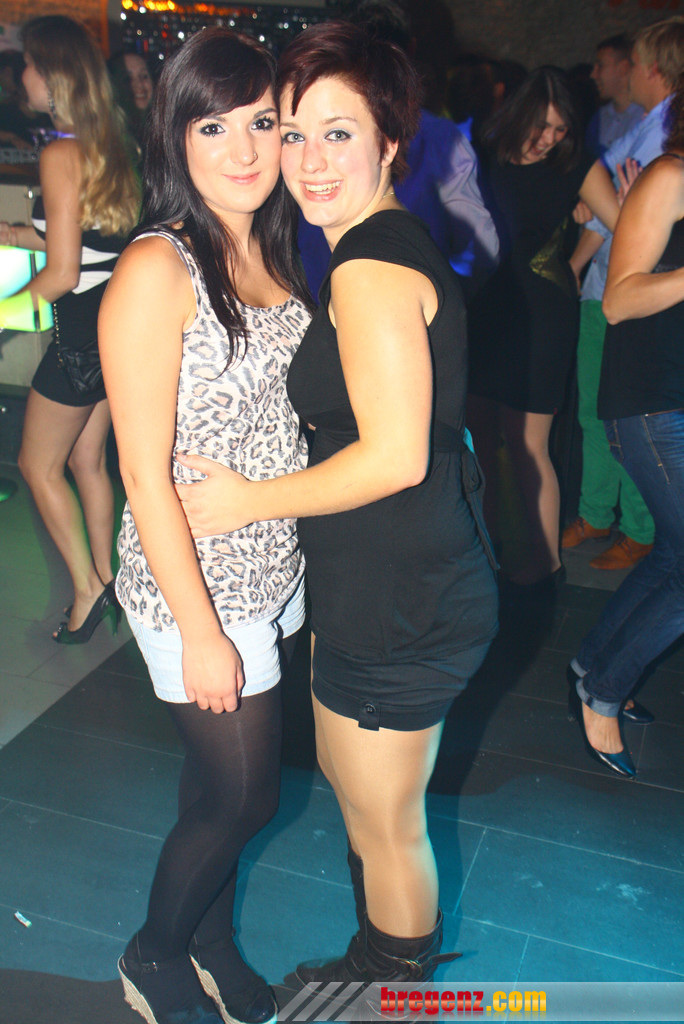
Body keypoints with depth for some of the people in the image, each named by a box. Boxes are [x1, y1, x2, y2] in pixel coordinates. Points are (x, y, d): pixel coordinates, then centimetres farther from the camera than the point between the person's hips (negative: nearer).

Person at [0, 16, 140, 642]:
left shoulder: (61, 154, -17)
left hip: (81, 334, -8)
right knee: (88, 460, 18)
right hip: (118, 325, 8)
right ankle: (107, 583, 28)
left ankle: (87, 592, 12)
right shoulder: (108, 147, 8)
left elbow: (62, 273, -20)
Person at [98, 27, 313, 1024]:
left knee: (225, 781, 22)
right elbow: (146, 473, -19)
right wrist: (201, 630, -17)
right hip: (198, 586, -7)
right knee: (243, 793, 9)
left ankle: (213, 943, 47)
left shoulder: (271, 249, 5)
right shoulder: (156, 271, -19)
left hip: (275, 569, 7)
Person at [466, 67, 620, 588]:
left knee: (527, 445, -3)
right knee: (480, 436, 8)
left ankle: (546, 559, 13)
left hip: (541, 315, -3)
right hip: (487, 308, 3)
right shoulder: (487, 160, 5)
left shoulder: (577, 167, 1)